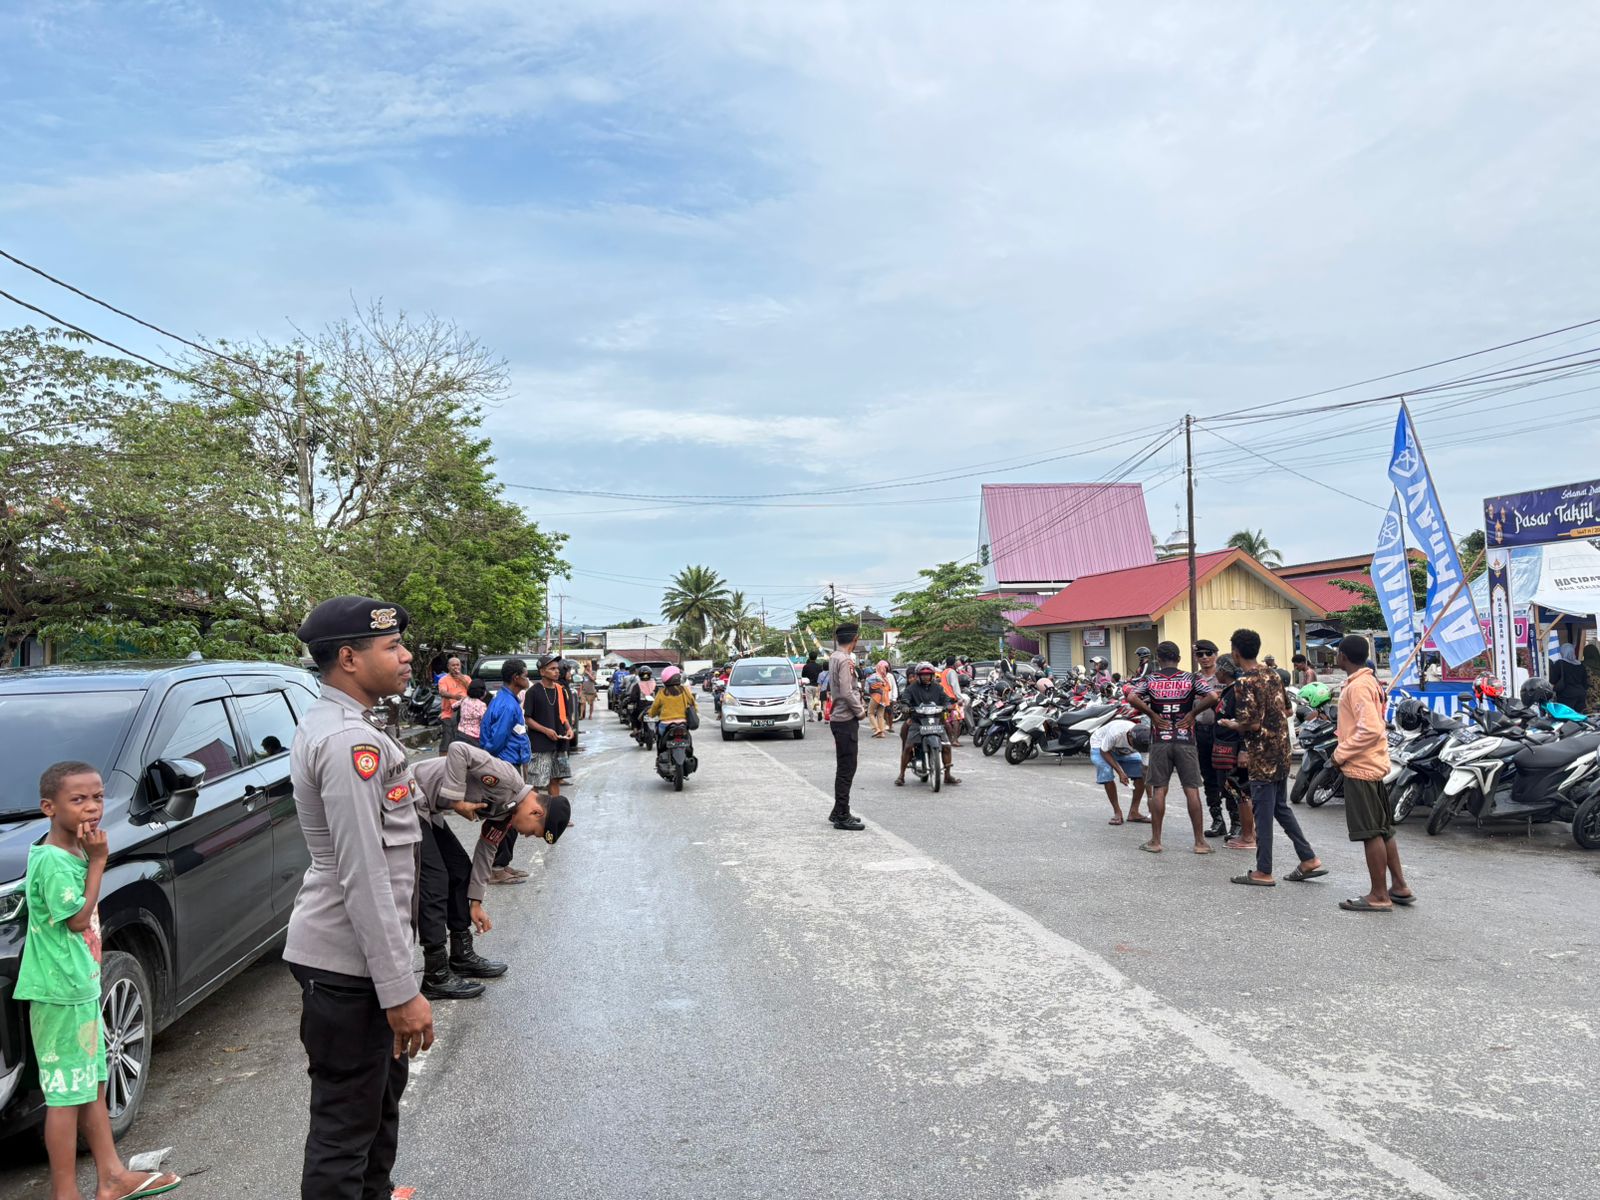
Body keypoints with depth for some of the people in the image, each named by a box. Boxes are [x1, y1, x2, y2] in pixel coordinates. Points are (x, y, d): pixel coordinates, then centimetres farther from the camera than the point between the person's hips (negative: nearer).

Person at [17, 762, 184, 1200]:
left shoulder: (74, 853, 10)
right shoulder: (52, 860, -18)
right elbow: (77, 919, -20)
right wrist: (97, 861, -18)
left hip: (82, 987, 10)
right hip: (61, 993, -10)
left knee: (93, 1084, 17)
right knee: (66, 1094, -1)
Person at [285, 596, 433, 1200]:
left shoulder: (330, 725, 10)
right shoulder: (350, 741, -23)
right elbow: (364, 879, -26)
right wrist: (400, 991, -23)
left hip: (348, 950, 11)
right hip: (348, 964, -11)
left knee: (382, 1091, 25)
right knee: (346, 1125, 2)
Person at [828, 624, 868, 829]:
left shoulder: (834, 657, 12)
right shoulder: (845, 660, -17)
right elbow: (846, 692, -23)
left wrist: (858, 705, 10)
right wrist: (860, 710, -9)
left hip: (839, 718, 10)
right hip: (846, 720, -10)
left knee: (844, 768, 17)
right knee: (846, 769, -6)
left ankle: (839, 812, 24)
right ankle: (842, 816, -2)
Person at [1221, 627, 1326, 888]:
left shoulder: (1245, 682, -17)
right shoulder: (1273, 675, 8)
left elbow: (1252, 723, -21)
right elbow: (1287, 711, 16)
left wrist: (1232, 725, -3)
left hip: (1262, 756, -8)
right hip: (1282, 752, 8)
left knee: (1263, 813, -1)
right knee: (1281, 807, 19)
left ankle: (1264, 872, 6)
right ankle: (1309, 859, 18)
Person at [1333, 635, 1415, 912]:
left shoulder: (1358, 686, -17)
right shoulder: (1370, 681, 13)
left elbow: (1370, 729, -26)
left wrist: (1340, 754, -16)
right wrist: (1344, 751, 14)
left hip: (1360, 767, -10)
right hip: (1375, 764, 10)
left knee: (1371, 832, -4)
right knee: (1382, 829, 16)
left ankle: (1379, 896, 2)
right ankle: (1399, 886, 24)